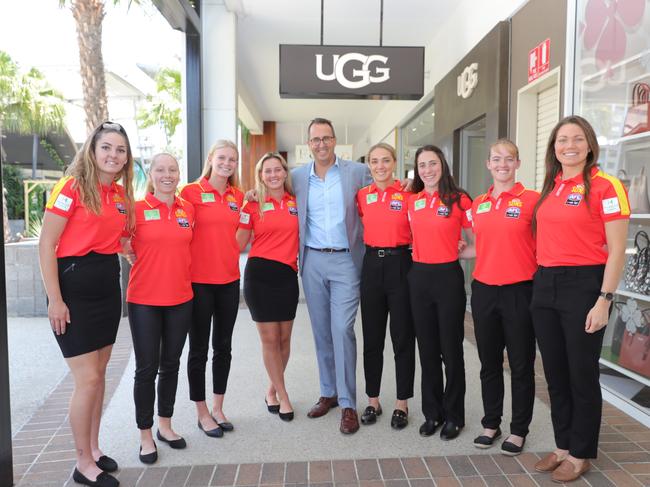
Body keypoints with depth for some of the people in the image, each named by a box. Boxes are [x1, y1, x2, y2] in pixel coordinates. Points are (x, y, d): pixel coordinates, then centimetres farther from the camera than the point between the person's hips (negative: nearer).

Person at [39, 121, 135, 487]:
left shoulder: (122, 194, 7)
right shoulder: (72, 187, -11)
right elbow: (46, 245, -13)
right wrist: (55, 299, -15)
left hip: (108, 287, 7)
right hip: (74, 288, -7)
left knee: (99, 373, 15)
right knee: (87, 379, -3)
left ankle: (94, 448, 31)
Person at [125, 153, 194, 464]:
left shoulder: (188, 210, 5)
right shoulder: (137, 209, -6)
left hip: (180, 299, 4)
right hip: (144, 301, -3)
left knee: (171, 364, 14)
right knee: (147, 368, 4)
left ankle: (165, 425, 31)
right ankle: (145, 434, 21)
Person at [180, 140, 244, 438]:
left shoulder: (238, 197, 8)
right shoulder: (191, 192, -5)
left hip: (229, 280, 5)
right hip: (199, 281, -4)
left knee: (224, 346, 13)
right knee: (199, 349, 7)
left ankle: (218, 407, 29)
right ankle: (202, 413, 22)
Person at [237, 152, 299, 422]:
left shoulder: (296, 202, 6)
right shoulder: (253, 205, 0)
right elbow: (239, 243, 0)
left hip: (288, 275, 3)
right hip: (260, 274, -2)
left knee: (284, 337, 10)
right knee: (269, 338, 3)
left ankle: (272, 390, 31)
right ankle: (282, 395, 18)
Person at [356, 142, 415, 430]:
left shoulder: (407, 194, -4)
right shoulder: (362, 195, 6)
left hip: (400, 264, -3)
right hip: (372, 265, 4)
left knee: (403, 337, 4)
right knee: (372, 337, 10)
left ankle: (402, 403, 19)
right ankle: (373, 401, 25)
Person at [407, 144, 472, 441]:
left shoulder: (459, 200, -7)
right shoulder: (412, 201, 7)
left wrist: (456, 251, -5)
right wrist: (422, 252, 7)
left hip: (448, 276, -4)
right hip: (419, 276, 4)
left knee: (451, 349, 6)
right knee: (427, 348, 12)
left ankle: (453, 416, 22)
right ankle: (432, 413, 26)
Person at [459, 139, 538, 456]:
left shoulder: (532, 199, -6)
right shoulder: (478, 204, 8)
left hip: (519, 291, -4)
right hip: (484, 290, 4)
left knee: (521, 364, 8)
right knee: (489, 362, 14)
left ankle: (519, 429, 25)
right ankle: (491, 423, 30)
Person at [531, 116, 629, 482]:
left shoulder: (605, 187, -8)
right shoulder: (551, 187, 11)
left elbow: (616, 250, -11)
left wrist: (604, 300, -15)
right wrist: (541, 281, 8)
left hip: (584, 285, -6)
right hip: (545, 286, 6)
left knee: (582, 373, 7)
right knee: (555, 371, 14)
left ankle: (581, 454, 26)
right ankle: (563, 445, 31)